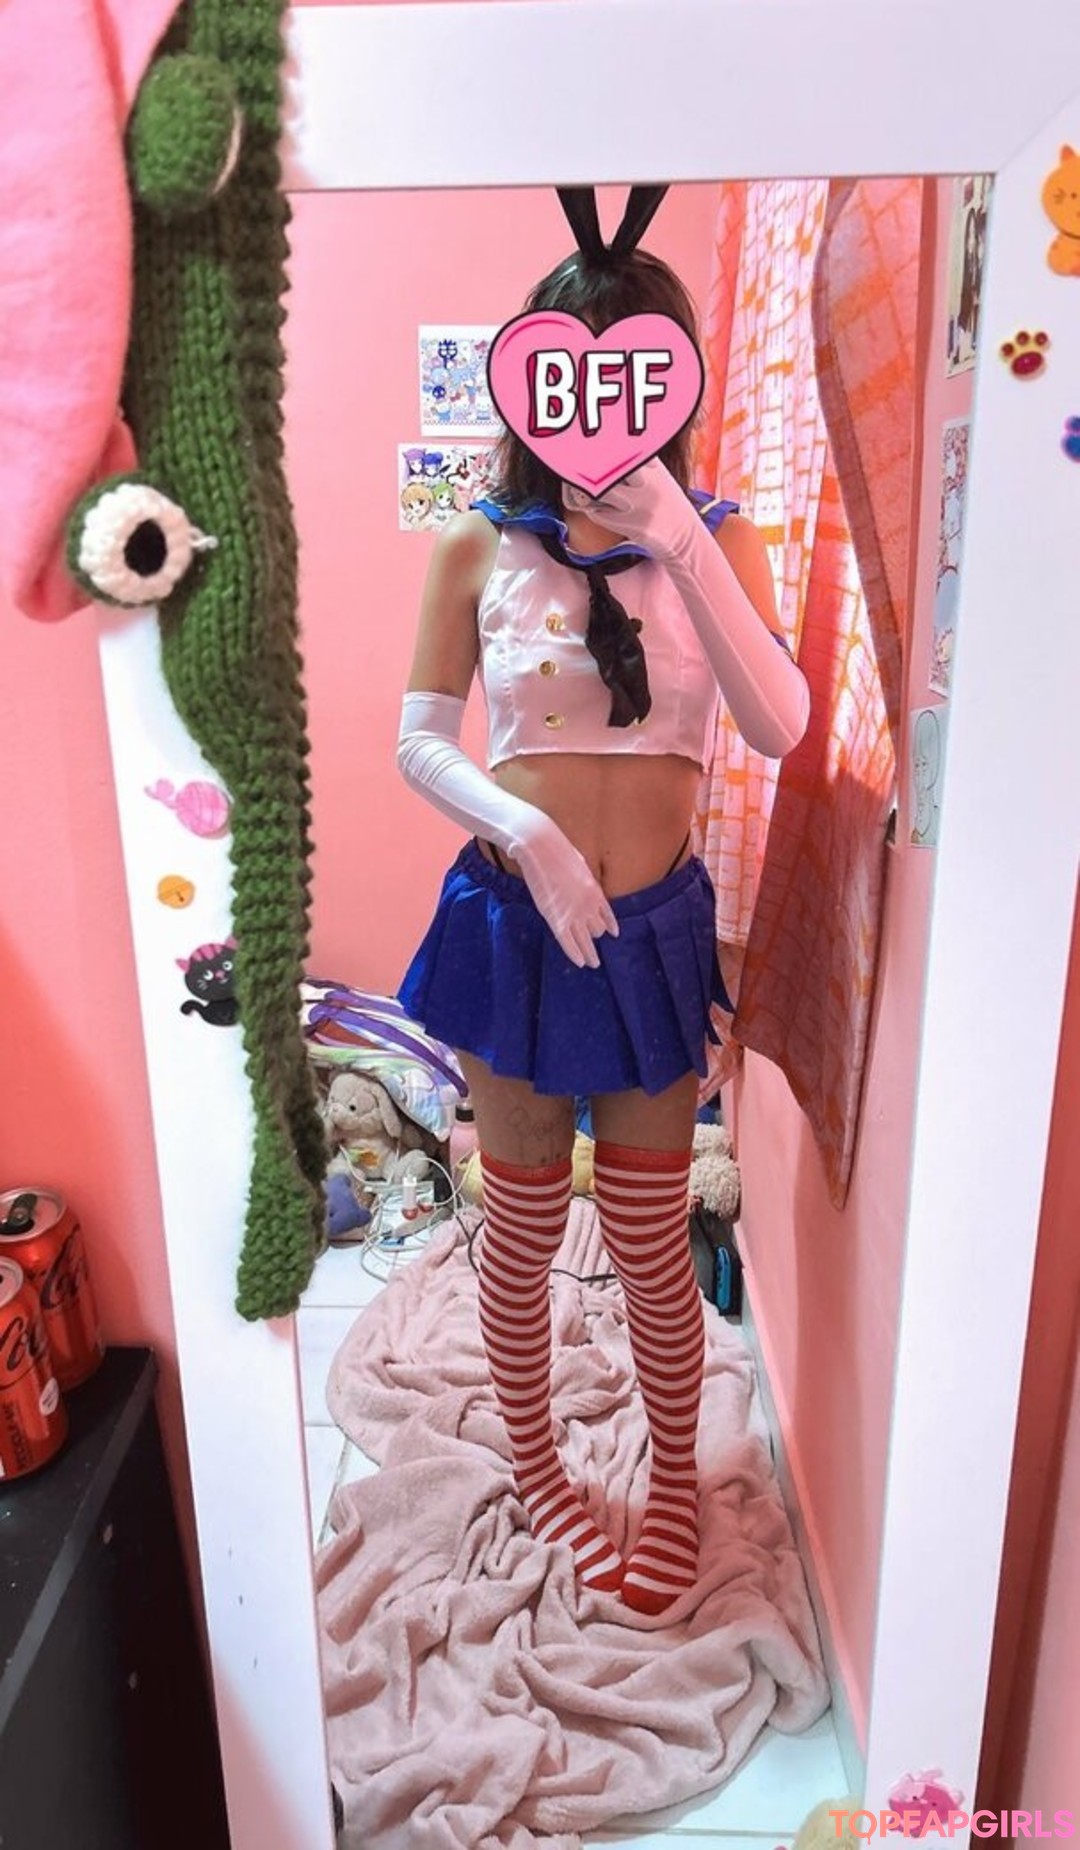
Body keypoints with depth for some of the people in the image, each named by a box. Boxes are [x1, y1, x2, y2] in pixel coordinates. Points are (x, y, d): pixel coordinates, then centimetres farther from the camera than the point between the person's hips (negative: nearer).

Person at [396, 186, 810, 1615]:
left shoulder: (715, 539, 0)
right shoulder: (480, 549, -2)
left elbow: (781, 727, -15)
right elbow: (420, 740, -2)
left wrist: (679, 544, -26)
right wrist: (529, 831, -21)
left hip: (655, 927, 0)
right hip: (510, 919, 0)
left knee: (651, 1240, 12)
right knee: (525, 1228, 15)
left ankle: (676, 1473, 39)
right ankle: (533, 1463, 41)